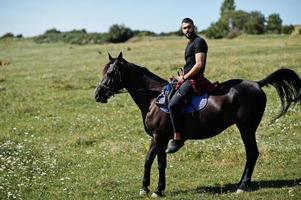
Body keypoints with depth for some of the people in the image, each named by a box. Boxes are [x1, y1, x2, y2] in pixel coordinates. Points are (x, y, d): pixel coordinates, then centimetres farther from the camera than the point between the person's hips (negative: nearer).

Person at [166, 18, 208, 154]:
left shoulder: (199, 42, -10)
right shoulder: (190, 44, 21)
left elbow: (199, 64, -19)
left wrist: (184, 77, -13)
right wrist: (182, 77, 14)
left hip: (193, 80, -11)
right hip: (187, 79, 11)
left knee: (173, 104, -25)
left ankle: (177, 139, -22)